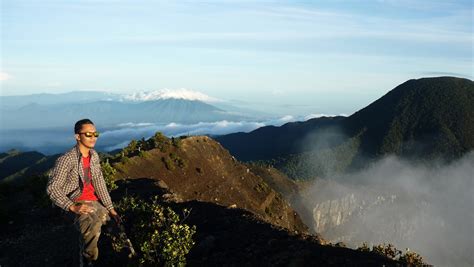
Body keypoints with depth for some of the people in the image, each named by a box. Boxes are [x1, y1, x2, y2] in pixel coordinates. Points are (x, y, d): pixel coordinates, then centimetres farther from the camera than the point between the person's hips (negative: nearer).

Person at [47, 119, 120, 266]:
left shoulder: (94, 155, 6)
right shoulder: (66, 159, -16)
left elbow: (99, 183, 7)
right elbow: (52, 188, -18)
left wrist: (111, 208, 2)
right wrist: (72, 207, -27)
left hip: (95, 202, 7)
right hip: (78, 203, -7)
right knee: (93, 228, -34)